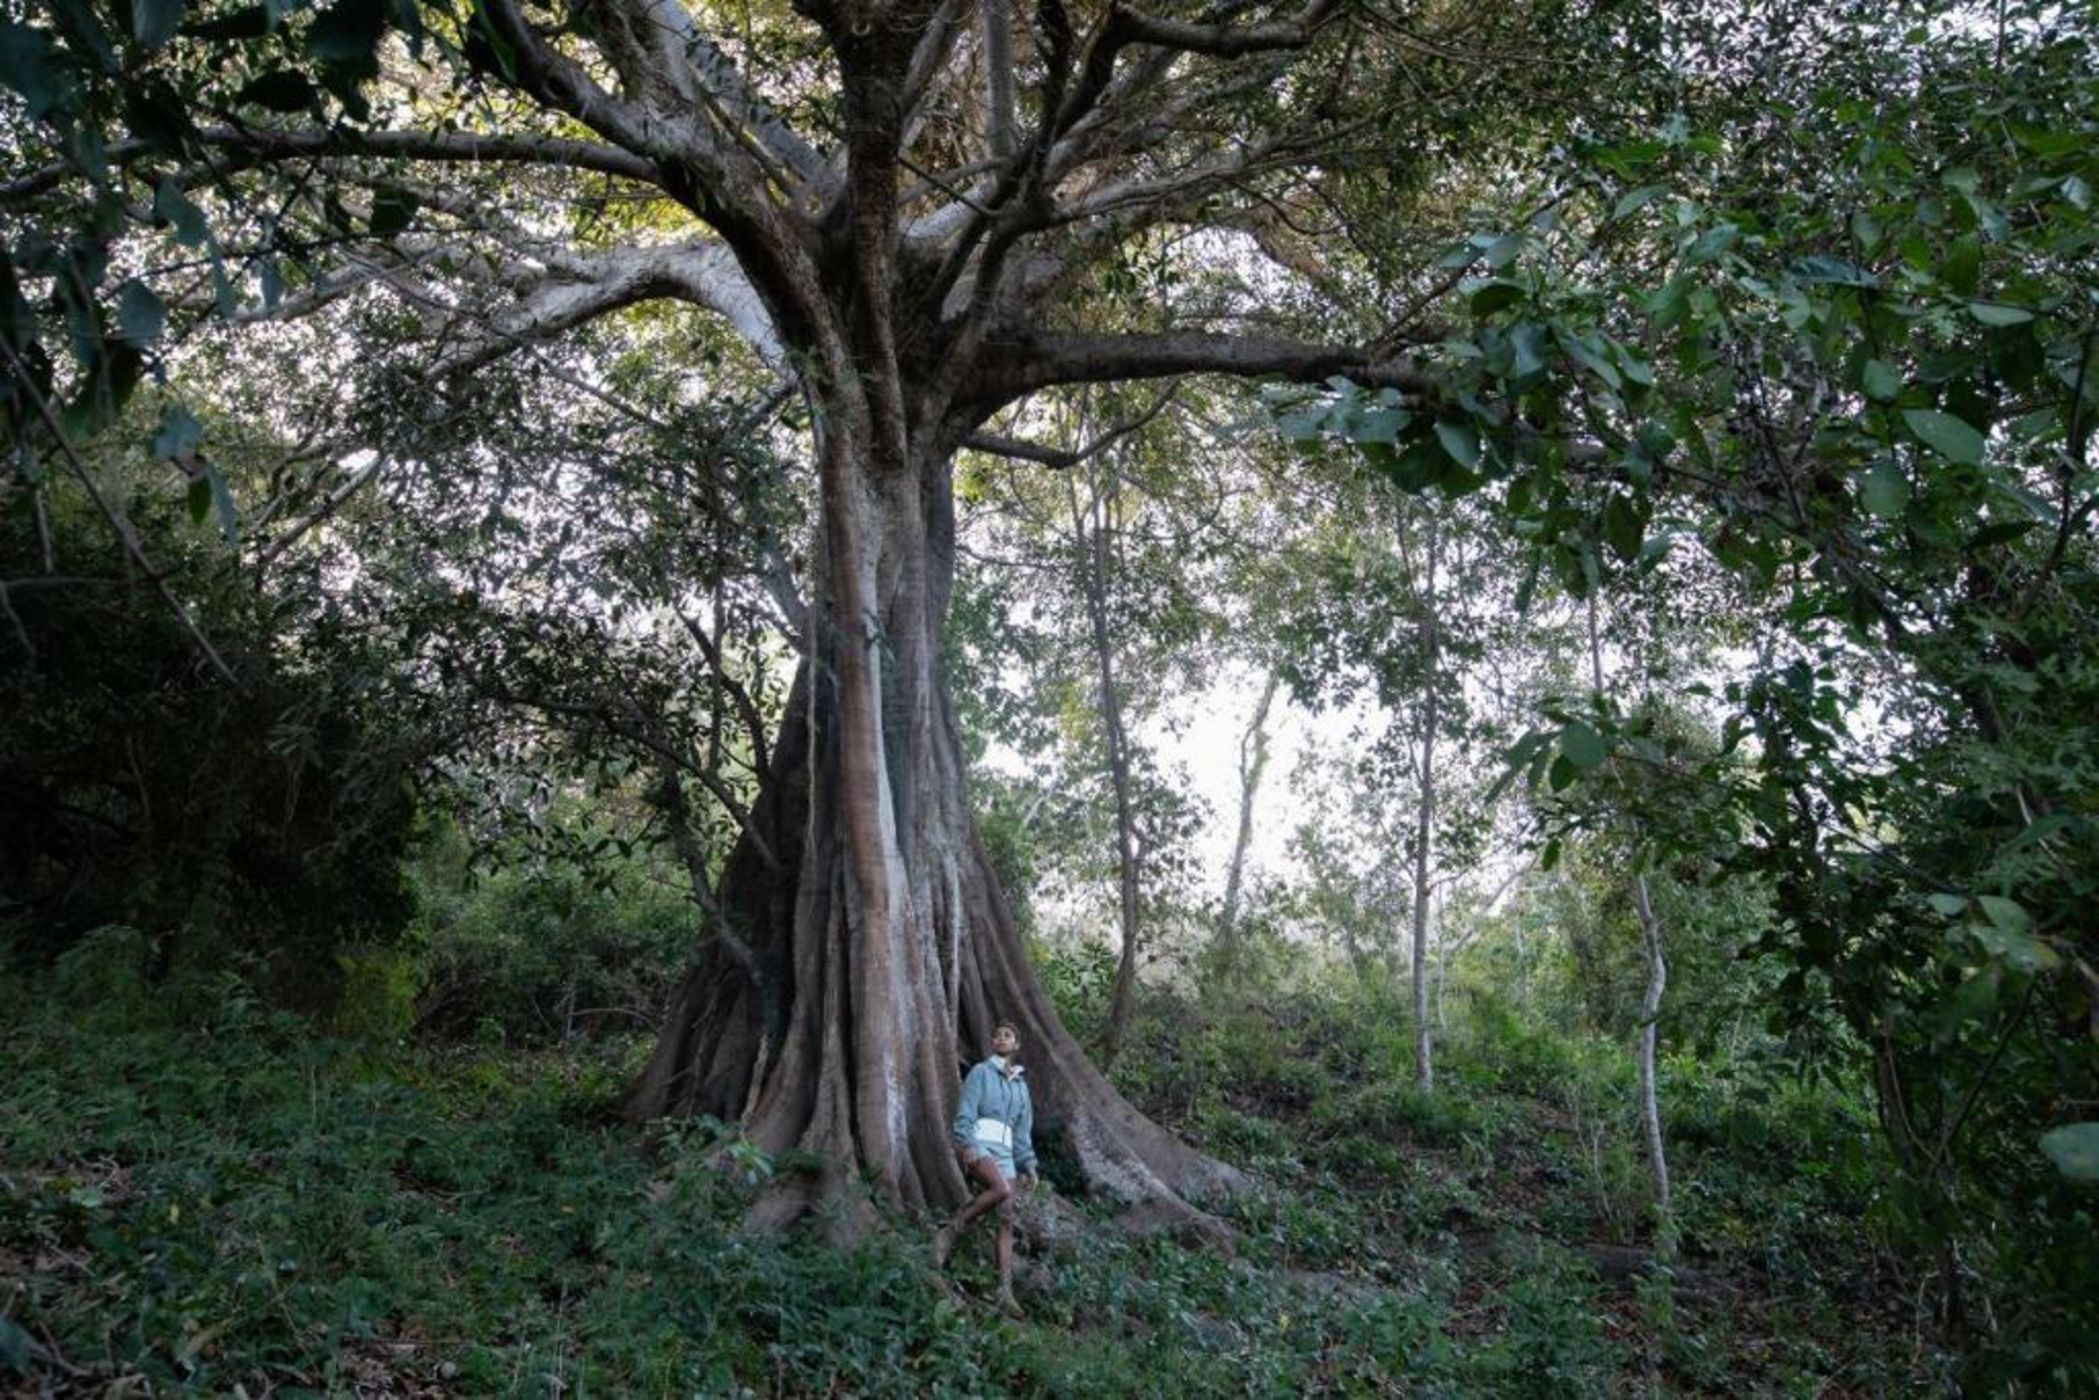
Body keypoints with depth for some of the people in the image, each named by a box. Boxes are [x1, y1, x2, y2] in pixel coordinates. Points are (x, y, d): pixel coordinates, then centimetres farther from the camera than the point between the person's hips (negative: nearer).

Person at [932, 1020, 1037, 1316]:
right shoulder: (981, 1072, 7)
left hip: (1005, 1151, 6)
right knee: (1002, 1189, -33)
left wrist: (1028, 1164, 12)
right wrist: (967, 1144, -20)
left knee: (1007, 1219, -6)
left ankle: (1005, 1292, -11)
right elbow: (966, 1110, -5)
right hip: (978, 1144, -6)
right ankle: (950, 1232, -20)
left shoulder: (1021, 1084, 23)